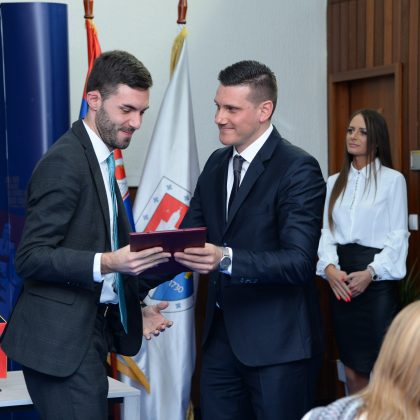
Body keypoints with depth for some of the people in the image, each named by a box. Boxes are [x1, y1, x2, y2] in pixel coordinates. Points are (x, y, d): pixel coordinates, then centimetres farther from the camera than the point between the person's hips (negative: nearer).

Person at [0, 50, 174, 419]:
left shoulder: (99, 160, 16)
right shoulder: (65, 161, -14)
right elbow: (30, 258, -19)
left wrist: (133, 309, 18)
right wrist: (107, 262, -30)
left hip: (90, 333, 9)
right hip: (61, 341, -9)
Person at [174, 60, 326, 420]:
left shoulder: (299, 170, -14)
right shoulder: (217, 164, 9)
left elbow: (299, 261, -22)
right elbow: (187, 238, 9)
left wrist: (227, 259, -35)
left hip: (277, 341, -7)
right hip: (222, 333, 7)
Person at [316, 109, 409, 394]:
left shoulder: (393, 180, -3)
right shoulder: (335, 182, 13)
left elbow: (398, 236, -6)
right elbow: (326, 231, 7)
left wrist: (370, 273, -17)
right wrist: (329, 267, -11)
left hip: (377, 280, -4)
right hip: (341, 279, 5)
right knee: (352, 370, 9)